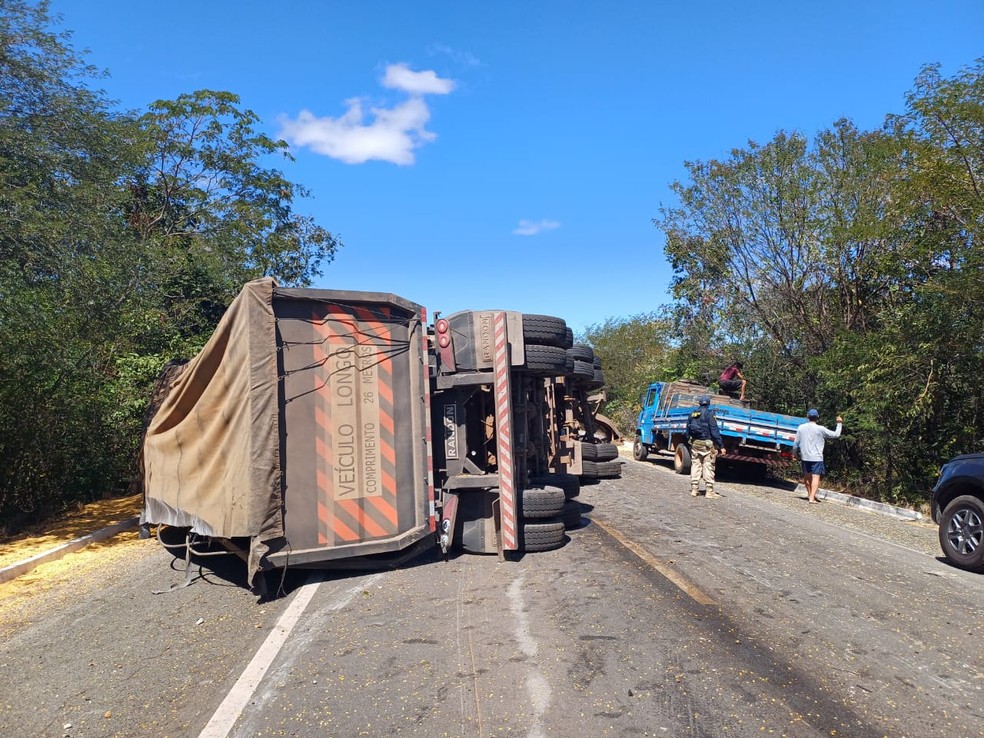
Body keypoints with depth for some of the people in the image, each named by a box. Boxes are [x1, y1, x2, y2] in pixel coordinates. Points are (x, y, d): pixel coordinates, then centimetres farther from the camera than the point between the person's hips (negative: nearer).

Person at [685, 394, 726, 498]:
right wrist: (721, 446, -11)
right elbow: (715, 431, -13)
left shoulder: (692, 414, 9)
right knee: (708, 466, -2)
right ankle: (709, 491, -2)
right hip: (707, 443, -5)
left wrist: (689, 443, 22)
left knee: (695, 465, 10)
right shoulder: (709, 414, -10)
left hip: (694, 443, 5)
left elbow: (688, 431, 14)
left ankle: (694, 489, 12)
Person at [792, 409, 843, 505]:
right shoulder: (820, 429, -10)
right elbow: (836, 434, -2)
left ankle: (809, 494, 31)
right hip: (816, 457, -4)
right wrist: (839, 423, 12)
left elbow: (796, 443, 4)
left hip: (805, 456, 4)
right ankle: (812, 498, -17)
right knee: (816, 477, -6)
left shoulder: (801, 428, 0)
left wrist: (793, 453, 18)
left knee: (807, 476, 18)